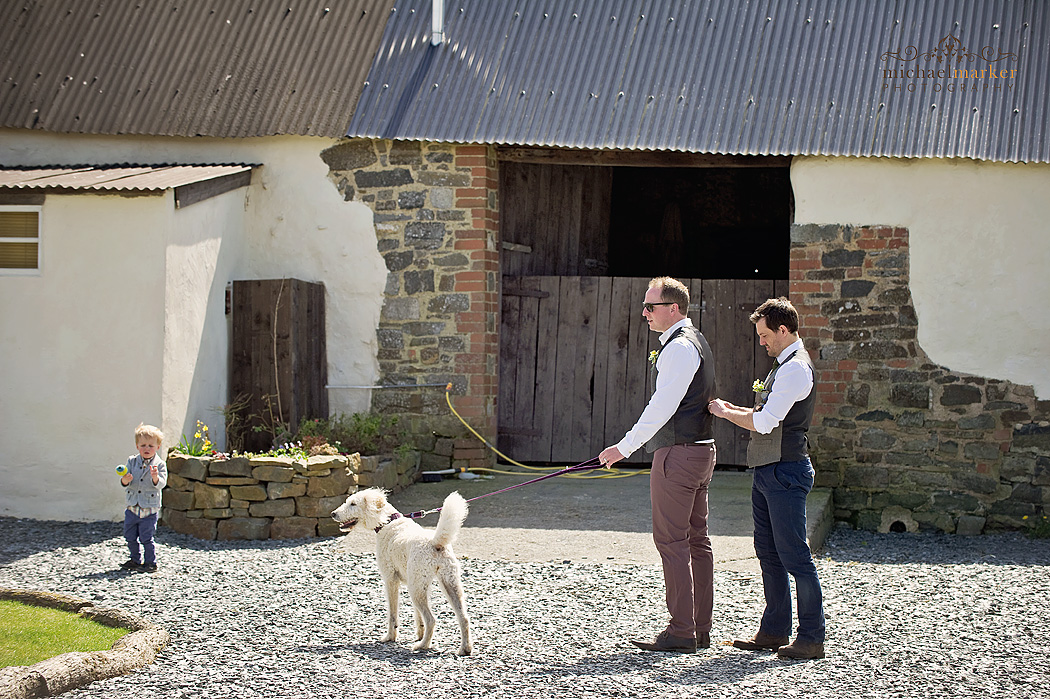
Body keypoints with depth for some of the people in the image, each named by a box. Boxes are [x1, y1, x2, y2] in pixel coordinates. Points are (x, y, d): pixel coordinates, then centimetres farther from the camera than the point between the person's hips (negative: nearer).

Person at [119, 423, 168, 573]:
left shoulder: (159, 464, -5)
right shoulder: (132, 461, 4)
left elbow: (161, 484, -15)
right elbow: (124, 483, -1)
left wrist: (156, 478, -36)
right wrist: (125, 480, -24)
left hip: (150, 510, -4)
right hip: (132, 508, 4)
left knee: (146, 538, -5)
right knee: (130, 537, 11)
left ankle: (150, 563, 9)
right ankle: (135, 560, 29)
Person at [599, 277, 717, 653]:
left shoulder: (680, 347, -15)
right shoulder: (694, 341, 18)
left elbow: (662, 407, -21)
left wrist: (624, 447, -20)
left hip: (679, 453, -11)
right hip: (701, 450, 11)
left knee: (671, 541, -9)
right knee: (696, 541, 11)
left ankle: (681, 632, -10)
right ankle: (700, 629, 16)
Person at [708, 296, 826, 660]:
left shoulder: (796, 368, -15)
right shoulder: (784, 365, 17)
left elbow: (764, 423, -19)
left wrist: (726, 412, -5)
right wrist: (736, 410, 10)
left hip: (785, 472, -10)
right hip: (768, 472, 10)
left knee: (793, 554, -7)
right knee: (768, 552, 13)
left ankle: (811, 637, -2)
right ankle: (774, 631, 21)